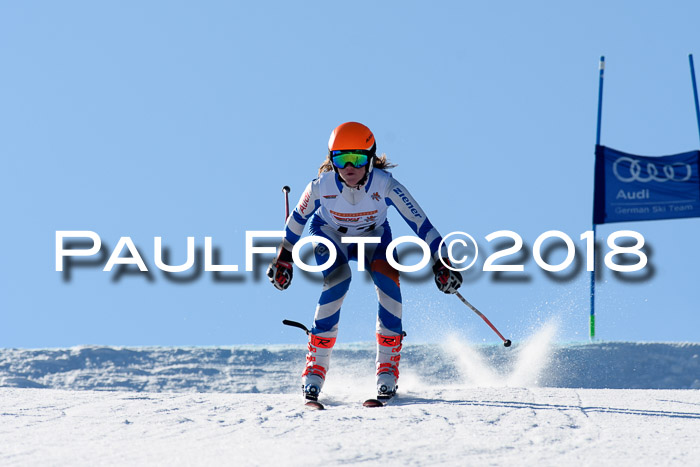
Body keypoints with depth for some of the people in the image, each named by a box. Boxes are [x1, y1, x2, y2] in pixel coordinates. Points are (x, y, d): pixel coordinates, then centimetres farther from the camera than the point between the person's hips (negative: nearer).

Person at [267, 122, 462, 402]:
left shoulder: (385, 185, -32)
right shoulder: (321, 186, -30)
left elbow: (420, 222, -26)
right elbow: (299, 217, -9)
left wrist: (441, 262, -30)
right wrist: (284, 257, -2)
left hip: (374, 236, 1)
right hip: (330, 237, -1)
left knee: (388, 282, -26)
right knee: (338, 282, -29)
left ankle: (388, 367, -13)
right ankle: (316, 366, -17)